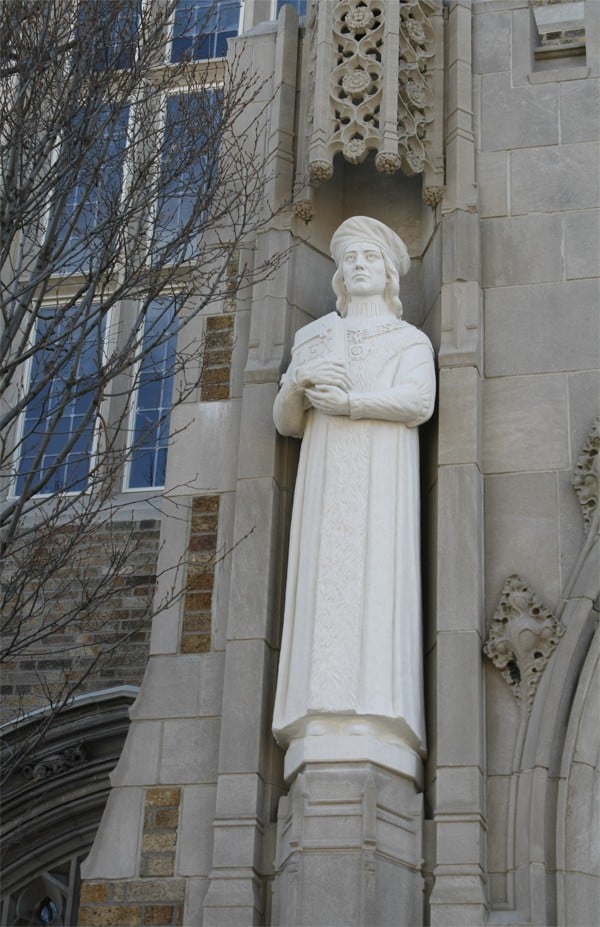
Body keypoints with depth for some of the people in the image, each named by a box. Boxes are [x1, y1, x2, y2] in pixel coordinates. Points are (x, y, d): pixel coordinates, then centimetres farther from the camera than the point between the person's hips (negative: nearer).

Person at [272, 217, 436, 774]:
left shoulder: (411, 340, 16)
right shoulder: (313, 340, 25)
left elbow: (419, 401, -5)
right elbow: (286, 422, 16)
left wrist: (344, 401, -9)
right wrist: (297, 382, -6)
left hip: (382, 474, -2)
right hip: (326, 473, 3)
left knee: (377, 578, -18)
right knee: (325, 580, -13)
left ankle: (374, 722, -26)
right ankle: (325, 720, -21)